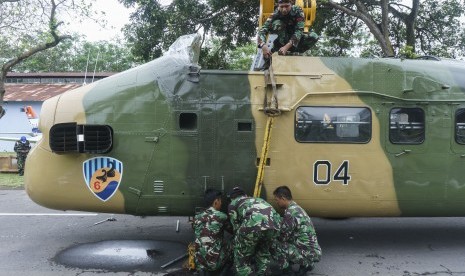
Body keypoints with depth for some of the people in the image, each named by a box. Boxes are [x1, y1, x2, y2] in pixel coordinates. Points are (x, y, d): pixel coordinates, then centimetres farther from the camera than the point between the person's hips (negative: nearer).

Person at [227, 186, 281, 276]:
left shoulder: (233, 204, 30)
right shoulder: (257, 200, 44)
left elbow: (236, 227, 26)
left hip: (254, 222, -5)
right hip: (274, 224, 5)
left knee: (242, 256, 17)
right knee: (263, 252, 32)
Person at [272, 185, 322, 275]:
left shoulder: (290, 213, -20)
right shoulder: (296, 208, 9)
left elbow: (283, 237, -14)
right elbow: (287, 232, 17)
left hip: (308, 253, -9)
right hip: (314, 251, 9)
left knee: (274, 244, -13)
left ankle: (304, 264, 0)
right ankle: (306, 264, 13)